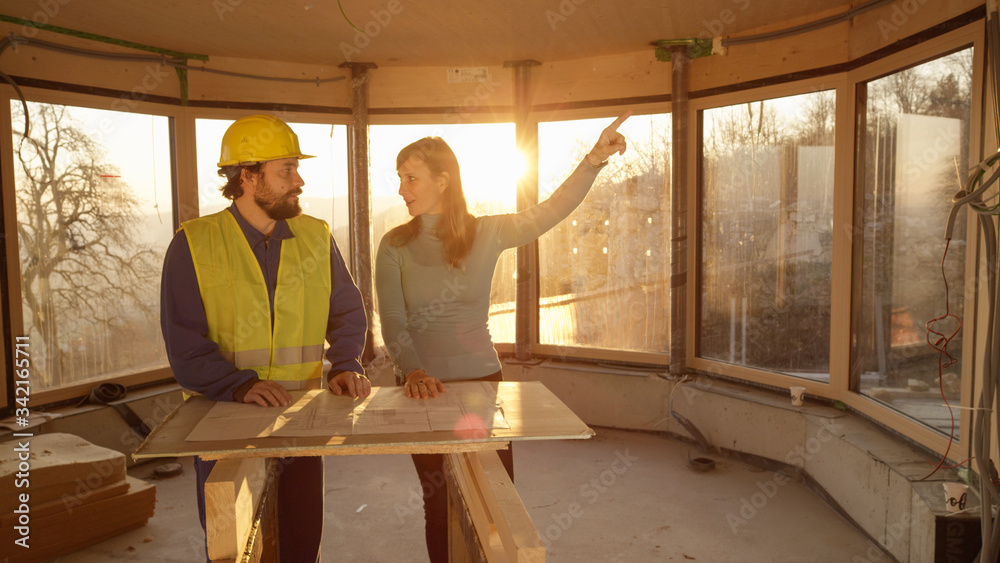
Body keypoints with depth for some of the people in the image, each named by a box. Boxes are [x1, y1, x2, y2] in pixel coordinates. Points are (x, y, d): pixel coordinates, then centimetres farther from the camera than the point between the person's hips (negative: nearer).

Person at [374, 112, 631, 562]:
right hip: (424, 388, 0)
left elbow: (551, 212, -11)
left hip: (482, 380, 0)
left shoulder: (486, 233, -2)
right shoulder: (395, 246, -2)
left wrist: (594, 159, -22)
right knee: (439, 505, 10)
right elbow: (392, 323, -8)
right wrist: (411, 371, -25)